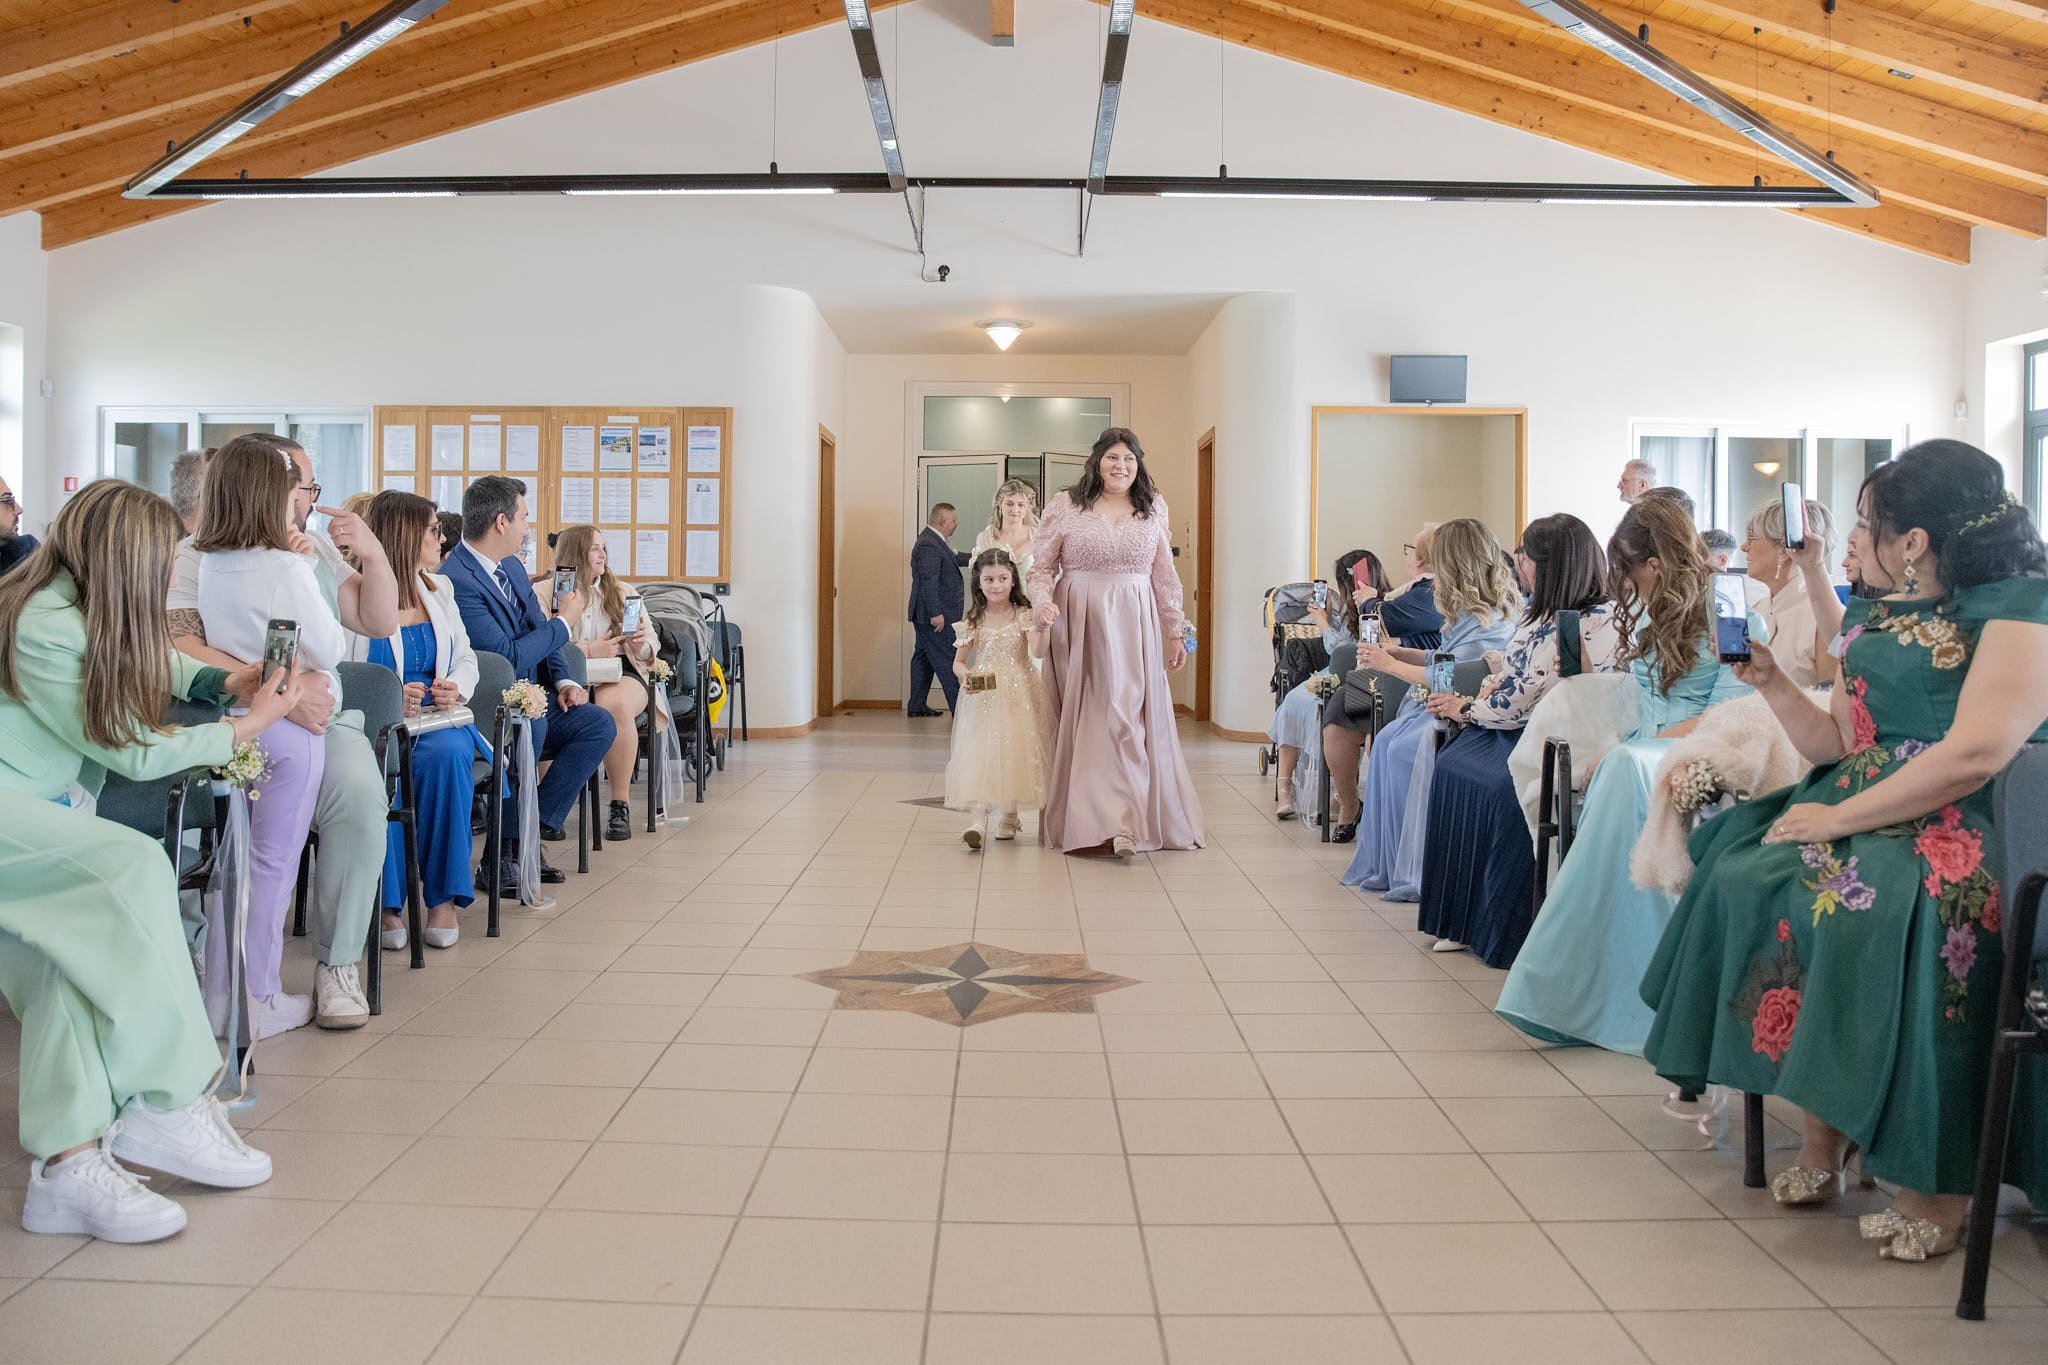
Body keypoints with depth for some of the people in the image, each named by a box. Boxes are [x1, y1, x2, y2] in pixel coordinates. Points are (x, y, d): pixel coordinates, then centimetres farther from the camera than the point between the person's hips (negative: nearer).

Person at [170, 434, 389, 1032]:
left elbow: (380, 622, 21)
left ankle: (339, 963, -18)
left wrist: (373, 553, 4)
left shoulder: (315, 551, 20)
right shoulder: (192, 558, 2)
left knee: (358, 791, -30)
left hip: (321, 716, 4)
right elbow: (180, 650, -15)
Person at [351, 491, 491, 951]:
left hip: (437, 719, 4)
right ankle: (386, 903, -26)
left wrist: (456, 687, -2)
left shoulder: (439, 588, 17)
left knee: (445, 754, -31)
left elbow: (466, 658, 19)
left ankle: (444, 898, -25)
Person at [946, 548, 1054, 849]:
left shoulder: (1023, 615, -1)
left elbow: (1038, 652, -15)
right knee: (979, 752, -12)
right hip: (983, 697, 0)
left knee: (1015, 751, 4)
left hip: (1018, 695, 0)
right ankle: (977, 818, -19)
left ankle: (1008, 815, 20)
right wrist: (964, 674, -12)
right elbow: (958, 661, 10)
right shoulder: (973, 621, 4)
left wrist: (1041, 629, -34)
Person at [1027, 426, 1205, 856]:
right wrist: (1041, 600, -14)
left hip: (1134, 626, 1)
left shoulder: (1153, 509, 10)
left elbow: (1164, 576, 14)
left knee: (1127, 715, -7)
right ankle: (1076, 818, 9)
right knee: (1081, 719, 3)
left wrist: (1175, 632, 15)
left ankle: (1121, 823, -7)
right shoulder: (1066, 506, 3)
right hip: (1077, 623, -1)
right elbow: (1042, 565, 5)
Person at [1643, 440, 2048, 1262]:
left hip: (1967, 825, -8)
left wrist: (1840, 816, -20)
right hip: (1866, 809, 8)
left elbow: (1974, 754, -20)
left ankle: (1935, 1179, -23)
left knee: (1902, 904, -36)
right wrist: (1771, 683, 6)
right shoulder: (1873, 617, 18)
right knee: (1749, 875, -16)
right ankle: (1821, 1133, -11)